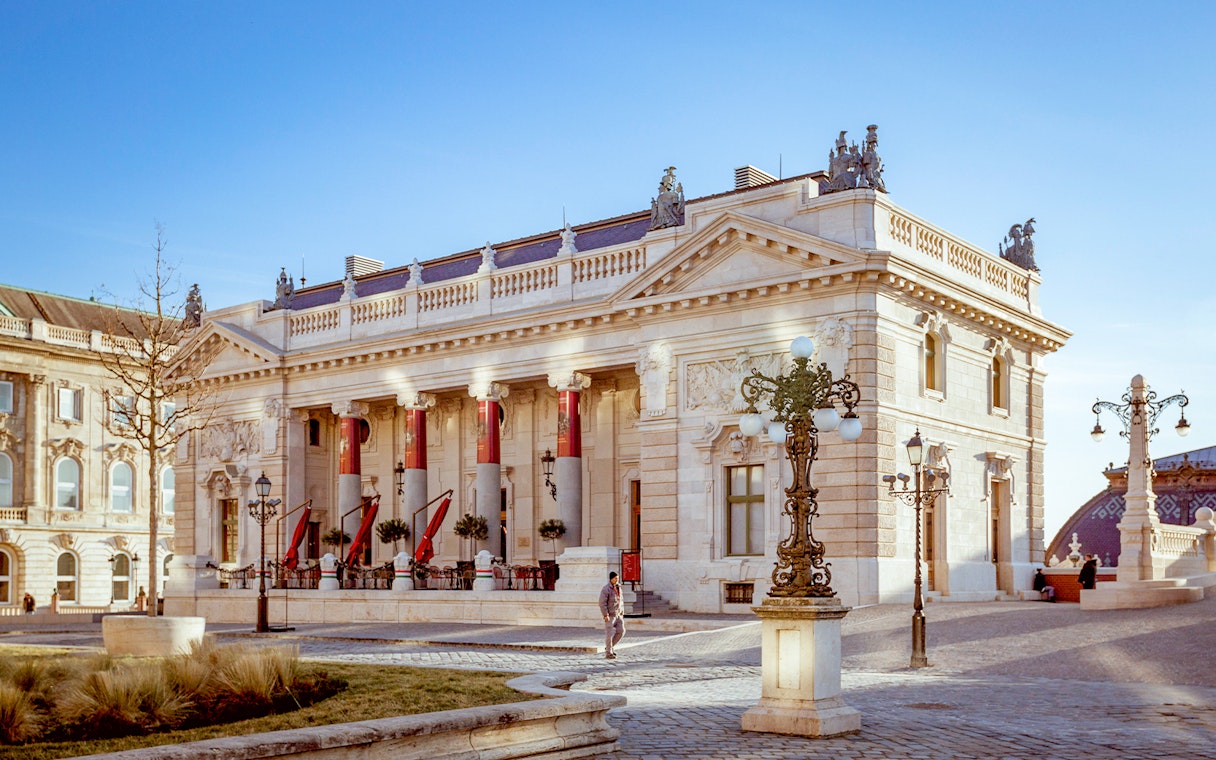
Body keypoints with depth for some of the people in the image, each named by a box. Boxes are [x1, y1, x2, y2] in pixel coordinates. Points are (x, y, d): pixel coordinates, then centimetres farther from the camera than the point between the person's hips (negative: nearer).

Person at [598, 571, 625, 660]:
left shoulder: (618, 588, 11)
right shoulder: (606, 589, -13)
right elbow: (602, 603, -17)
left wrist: (622, 613, 15)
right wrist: (605, 615, -20)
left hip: (618, 615, 7)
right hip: (610, 615, -7)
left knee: (621, 631, -1)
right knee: (609, 634, -4)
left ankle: (611, 646, 18)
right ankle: (608, 653, 4)